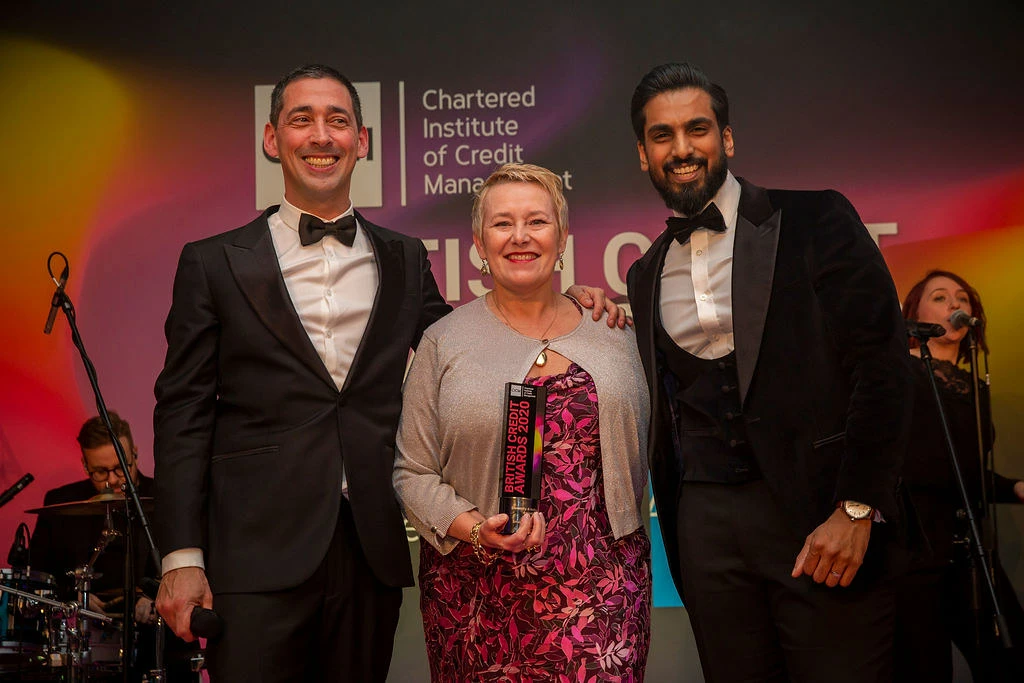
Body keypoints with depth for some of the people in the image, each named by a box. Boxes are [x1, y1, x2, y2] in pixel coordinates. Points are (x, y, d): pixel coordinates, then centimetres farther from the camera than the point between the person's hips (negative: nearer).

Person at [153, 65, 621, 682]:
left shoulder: (405, 260, 11)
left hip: (372, 554, 3)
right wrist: (182, 557, -5)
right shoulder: (215, 264, 3)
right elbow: (183, 412, 1)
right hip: (256, 555, -2)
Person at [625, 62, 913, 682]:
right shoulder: (649, 273, 14)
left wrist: (856, 509, -14)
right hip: (707, 525, 4)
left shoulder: (813, 221, -1)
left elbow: (883, 363, -8)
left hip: (821, 516, -4)